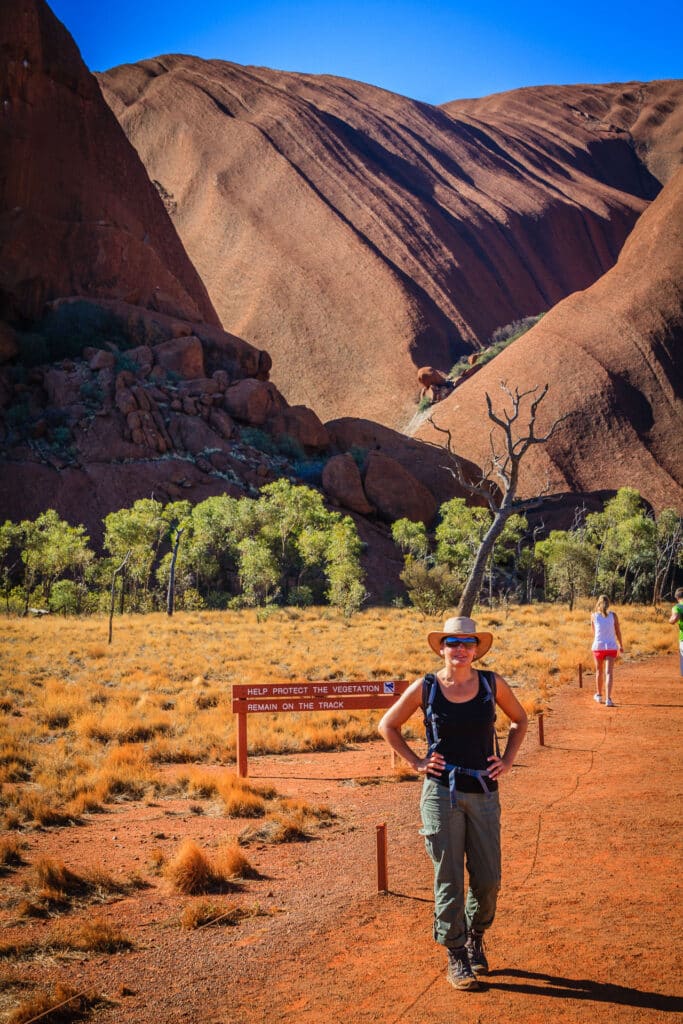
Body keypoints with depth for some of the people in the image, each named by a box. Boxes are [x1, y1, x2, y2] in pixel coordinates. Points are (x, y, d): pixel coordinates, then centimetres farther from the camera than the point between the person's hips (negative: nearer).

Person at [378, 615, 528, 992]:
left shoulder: (492, 684, 2)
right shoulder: (426, 687, -3)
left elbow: (519, 719, 19)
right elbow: (387, 725, 9)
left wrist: (507, 761, 7)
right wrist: (416, 763, 0)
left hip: (483, 792, 2)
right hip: (442, 793, -2)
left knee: (488, 879, 5)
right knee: (449, 879, 1)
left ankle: (476, 937, 34)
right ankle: (455, 957, 14)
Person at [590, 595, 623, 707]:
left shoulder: (594, 615, -1)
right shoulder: (613, 615, -2)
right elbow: (618, 632, 6)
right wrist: (621, 645, 18)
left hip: (598, 646, 1)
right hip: (611, 647, -1)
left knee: (599, 672, 19)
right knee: (609, 673, -6)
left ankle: (599, 695, 36)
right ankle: (608, 699, -20)